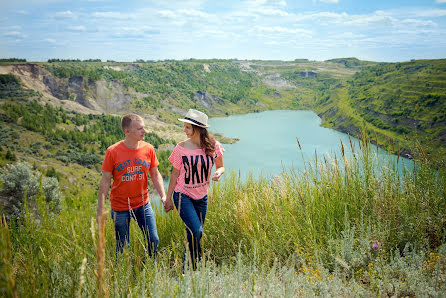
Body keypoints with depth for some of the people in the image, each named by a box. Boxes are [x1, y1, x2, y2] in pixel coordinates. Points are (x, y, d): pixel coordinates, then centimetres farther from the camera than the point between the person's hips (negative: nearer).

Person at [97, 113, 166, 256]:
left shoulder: (148, 149, -5)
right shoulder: (112, 152, -12)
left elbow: (155, 175, 5)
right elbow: (105, 181, -6)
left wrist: (163, 196, -7)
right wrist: (100, 210, -7)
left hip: (143, 205, 2)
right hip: (120, 208, -2)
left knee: (153, 241, 4)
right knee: (123, 247, 8)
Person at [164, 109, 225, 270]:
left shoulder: (212, 146, -6)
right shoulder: (181, 148, -9)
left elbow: (221, 166, 6)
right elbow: (175, 174, -1)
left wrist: (218, 172, -19)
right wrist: (168, 199, 3)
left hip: (201, 196, 3)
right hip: (183, 195, -3)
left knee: (197, 233, 11)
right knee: (195, 231, -15)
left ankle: (188, 266, 31)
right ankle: (191, 268, 5)